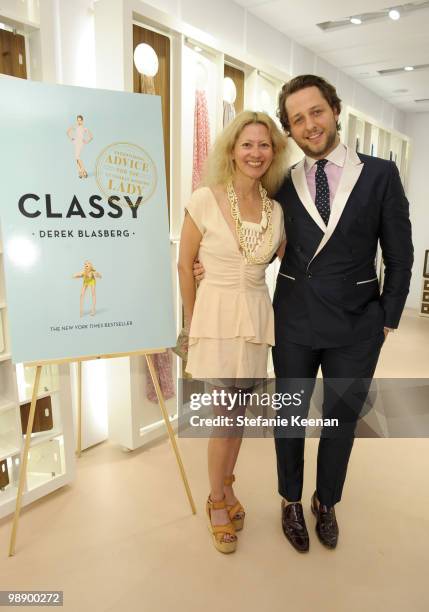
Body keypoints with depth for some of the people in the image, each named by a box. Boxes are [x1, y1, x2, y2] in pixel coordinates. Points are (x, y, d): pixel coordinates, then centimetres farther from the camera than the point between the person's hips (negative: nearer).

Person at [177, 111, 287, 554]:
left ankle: (225, 487, 40)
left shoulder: (276, 210, 2)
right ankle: (217, 500, 29)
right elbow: (185, 265, -3)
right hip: (217, 314, -4)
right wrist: (191, 323, 2)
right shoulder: (204, 200, -9)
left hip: (256, 317, 4)